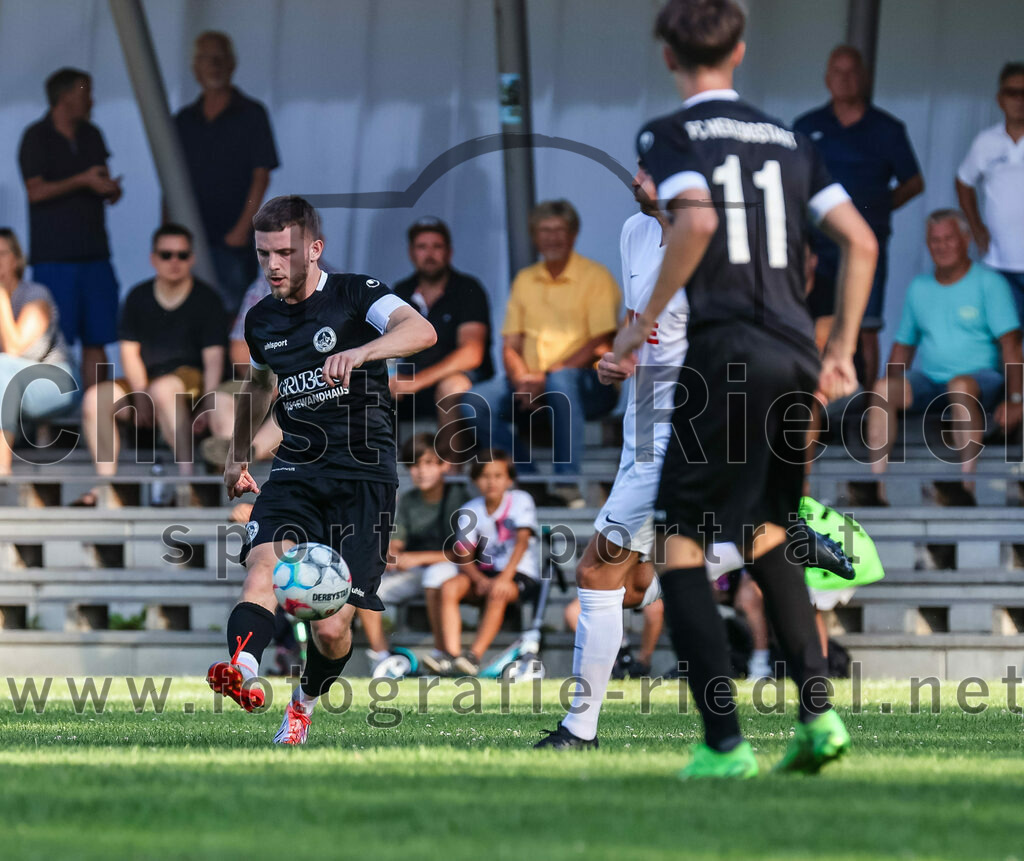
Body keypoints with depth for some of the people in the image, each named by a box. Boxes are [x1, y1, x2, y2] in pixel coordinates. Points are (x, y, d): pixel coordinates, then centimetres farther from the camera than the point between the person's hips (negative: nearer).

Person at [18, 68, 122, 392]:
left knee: (96, 340, 2)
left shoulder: (91, 136, 17)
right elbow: (36, 191, -12)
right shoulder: (36, 137, -2)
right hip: (53, 255, -6)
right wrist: (83, 181, -16)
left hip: (94, 252, 6)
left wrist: (111, 189, -2)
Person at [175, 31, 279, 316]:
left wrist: (242, 227, -13)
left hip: (233, 239, -4)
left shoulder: (251, 114, 1)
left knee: (231, 312, -10)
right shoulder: (184, 120, 14)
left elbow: (261, 176, -4)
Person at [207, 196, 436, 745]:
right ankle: (242, 669, -54)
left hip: (364, 478, -4)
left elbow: (421, 331, -26)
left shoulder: (356, 295, -5)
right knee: (264, 563, -29)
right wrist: (239, 455, 39)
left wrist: (361, 352, -43)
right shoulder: (261, 321, 12)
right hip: (295, 473, 4)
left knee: (331, 629, -9)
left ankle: (307, 700, 23)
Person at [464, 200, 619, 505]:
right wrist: (521, 378, -9)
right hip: (531, 381, 5)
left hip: (590, 381, -5)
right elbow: (511, 345, 14)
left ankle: (569, 482, -37)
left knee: (561, 381, -41)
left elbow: (599, 344, -10)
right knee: (475, 403, -20)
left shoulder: (595, 277, 0)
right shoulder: (525, 280, 17)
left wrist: (546, 375, -19)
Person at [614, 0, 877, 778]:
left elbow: (697, 220, -19)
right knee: (765, 537, 23)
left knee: (680, 547, 0)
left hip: (726, 355, -6)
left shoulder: (670, 136, 1)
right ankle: (819, 711, 11)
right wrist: (842, 352, 18)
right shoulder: (786, 140, 17)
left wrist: (646, 319, -8)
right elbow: (860, 242, 11)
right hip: (797, 359, 6)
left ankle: (725, 742, -10)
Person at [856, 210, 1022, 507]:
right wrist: (890, 386, 4)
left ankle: (965, 484, -46)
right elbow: (903, 346, 21)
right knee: (884, 387, -25)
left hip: (981, 376, -5)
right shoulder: (918, 288, 17)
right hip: (929, 379, 5)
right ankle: (876, 486, -34)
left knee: (961, 384, -40)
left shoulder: (988, 282, 2)